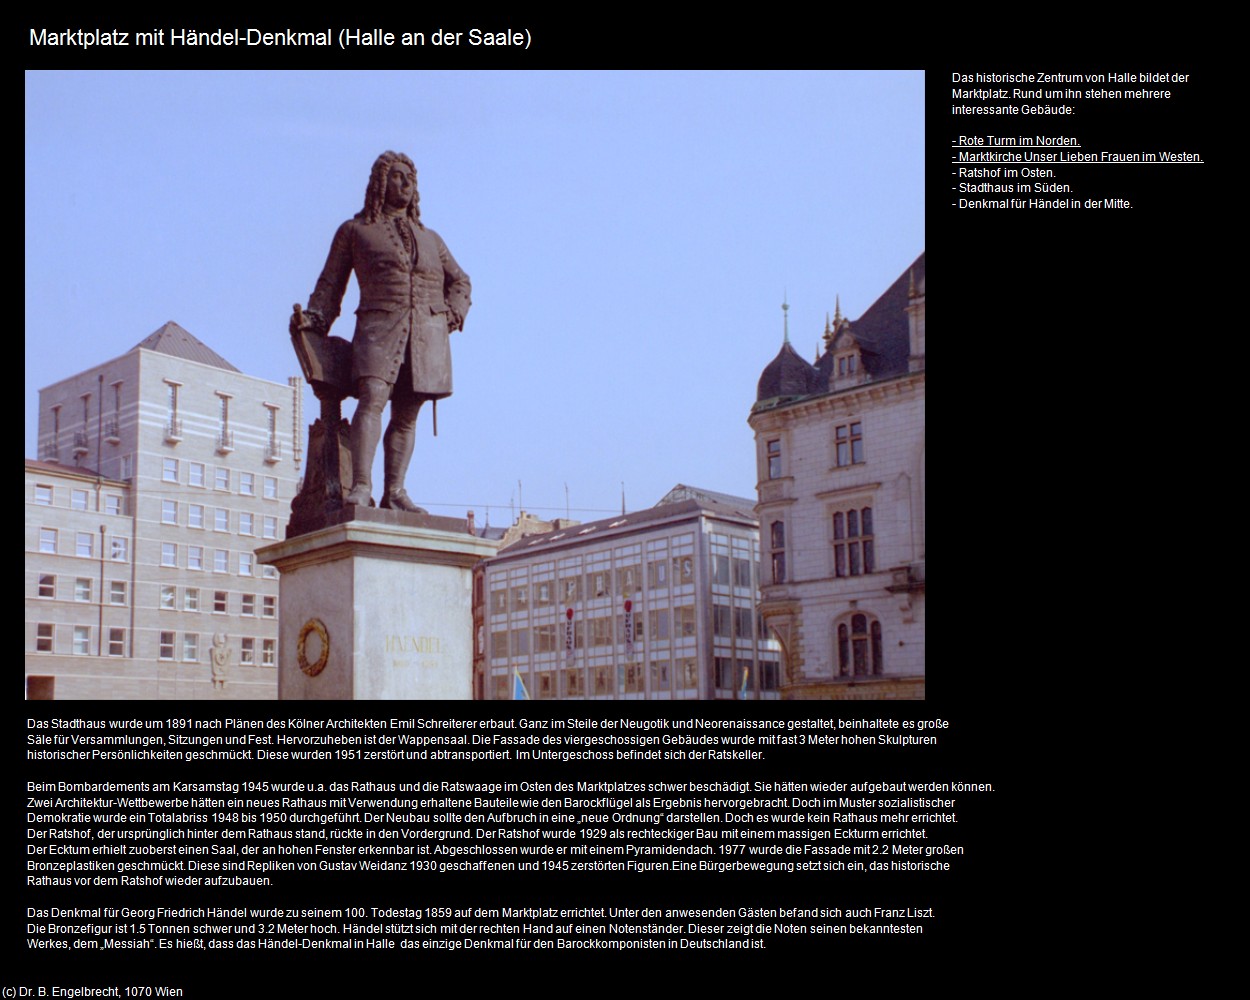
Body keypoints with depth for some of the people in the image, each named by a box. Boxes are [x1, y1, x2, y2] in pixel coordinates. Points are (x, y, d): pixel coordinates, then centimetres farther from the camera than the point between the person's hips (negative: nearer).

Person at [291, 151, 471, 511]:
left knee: (406, 415, 0)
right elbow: (331, 283, 14)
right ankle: (361, 487, -31)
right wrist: (314, 320, -2)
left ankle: (394, 491, 2)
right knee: (372, 399, -23)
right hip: (379, 327, -3)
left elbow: (459, 282, 28)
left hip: (427, 335, 4)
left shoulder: (430, 238, 26)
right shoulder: (354, 230, 18)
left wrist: (451, 315, 9)